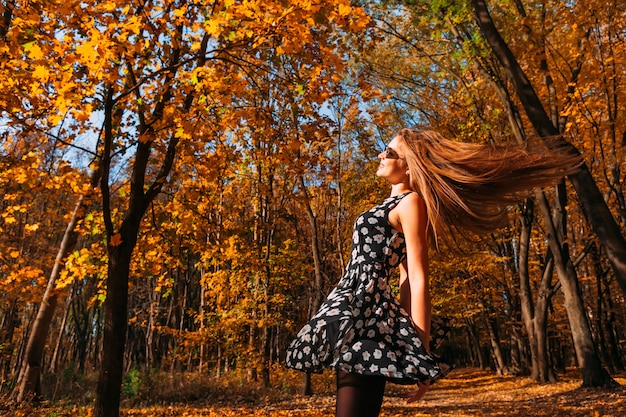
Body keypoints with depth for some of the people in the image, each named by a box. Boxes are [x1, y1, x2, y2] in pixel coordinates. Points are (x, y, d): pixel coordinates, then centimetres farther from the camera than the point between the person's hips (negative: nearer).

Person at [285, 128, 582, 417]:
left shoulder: (411, 201, -6)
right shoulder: (396, 205, 22)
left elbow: (419, 279, -13)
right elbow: (406, 280, 20)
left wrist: (421, 350, -15)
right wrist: (402, 334, 20)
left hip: (365, 315, -10)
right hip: (354, 312, 10)